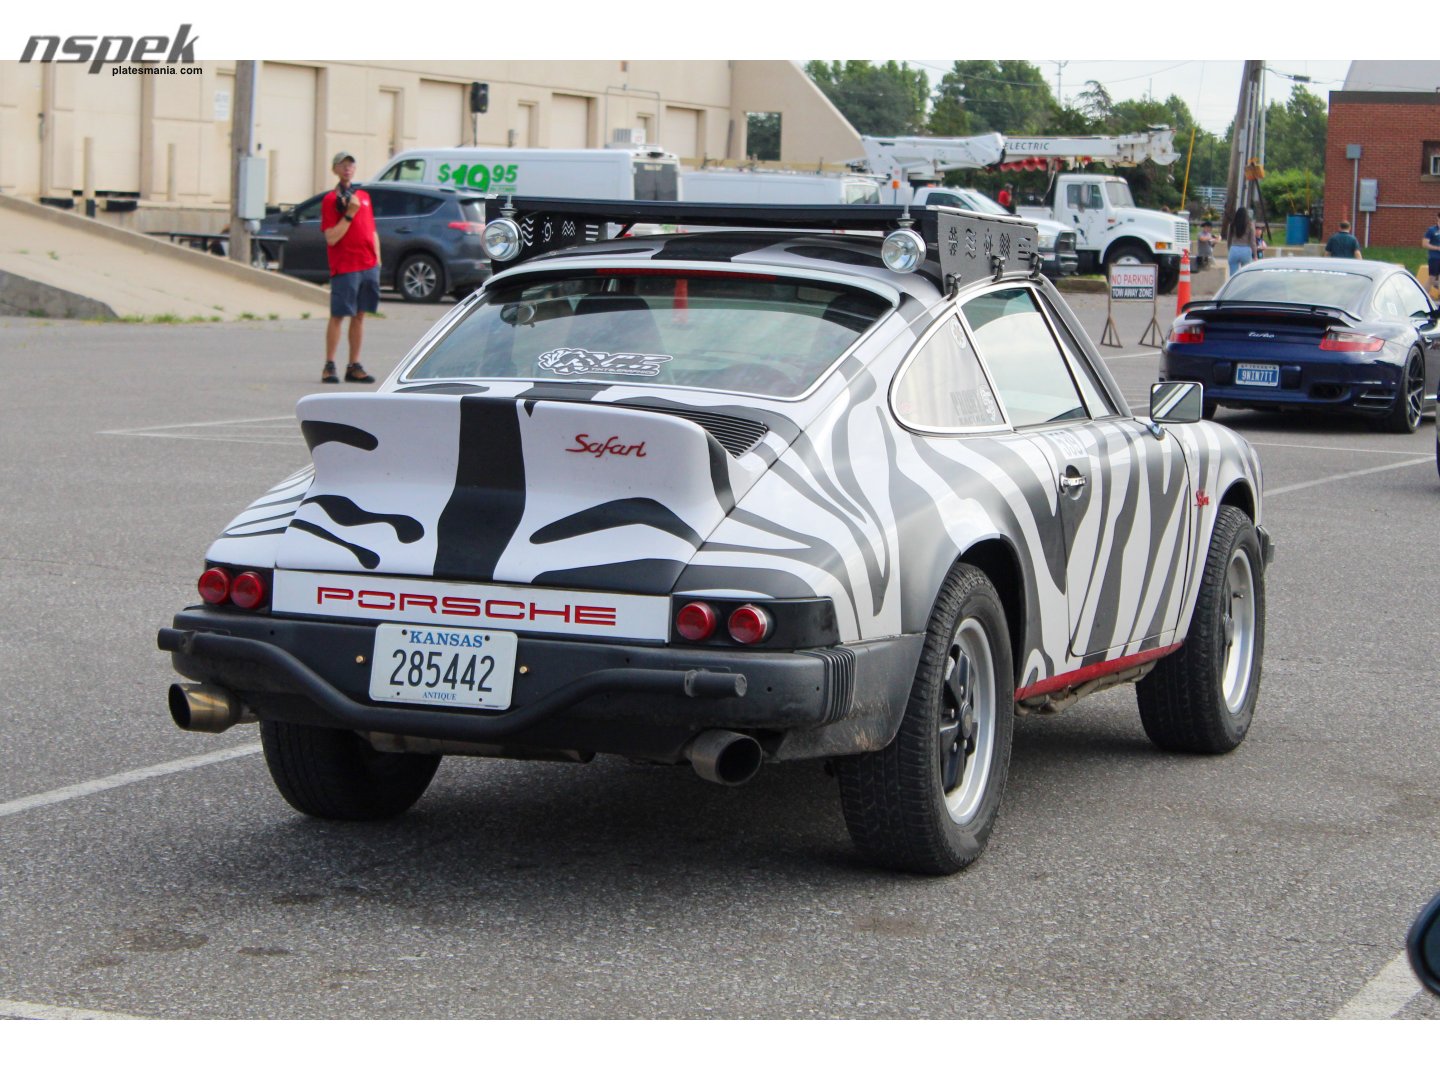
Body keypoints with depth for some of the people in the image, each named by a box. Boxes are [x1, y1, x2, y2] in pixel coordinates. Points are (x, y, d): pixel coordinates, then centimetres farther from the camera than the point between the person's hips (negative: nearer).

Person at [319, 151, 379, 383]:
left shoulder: (364, 196, 15)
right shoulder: (330, 200, -4)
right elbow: (331, 238, -13)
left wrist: (377, 261, 14)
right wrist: (350, 213, -18)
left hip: (368, 266, 6)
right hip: (344, 268, -6)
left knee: (360, 315, 7)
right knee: (338, 316, -3)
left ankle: (354, 366, 10)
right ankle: (329, 366, 2)